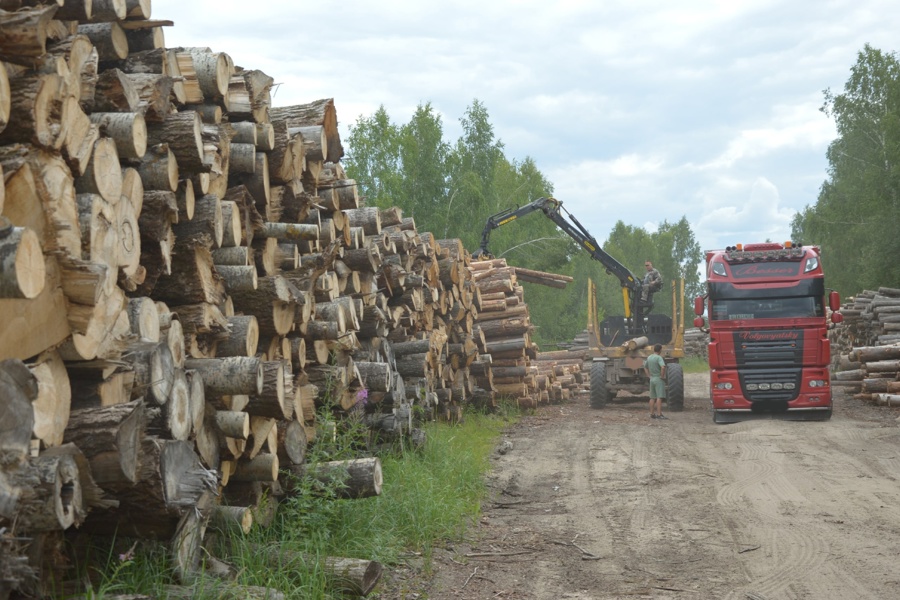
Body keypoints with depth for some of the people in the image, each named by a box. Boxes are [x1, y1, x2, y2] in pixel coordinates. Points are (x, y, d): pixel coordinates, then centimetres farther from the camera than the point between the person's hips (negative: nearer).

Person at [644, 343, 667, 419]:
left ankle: (652, 414, 15)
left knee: (652, 398, 11)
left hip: (652, 379, 7)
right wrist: (662, 376, -17)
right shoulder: (659, 358, -15)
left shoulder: (649, 358, 9)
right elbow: (663, 367, -30)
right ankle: (659, 414, -10)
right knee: (659, 397, -7)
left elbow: (645, 367, 22)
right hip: (659, 380, -7)